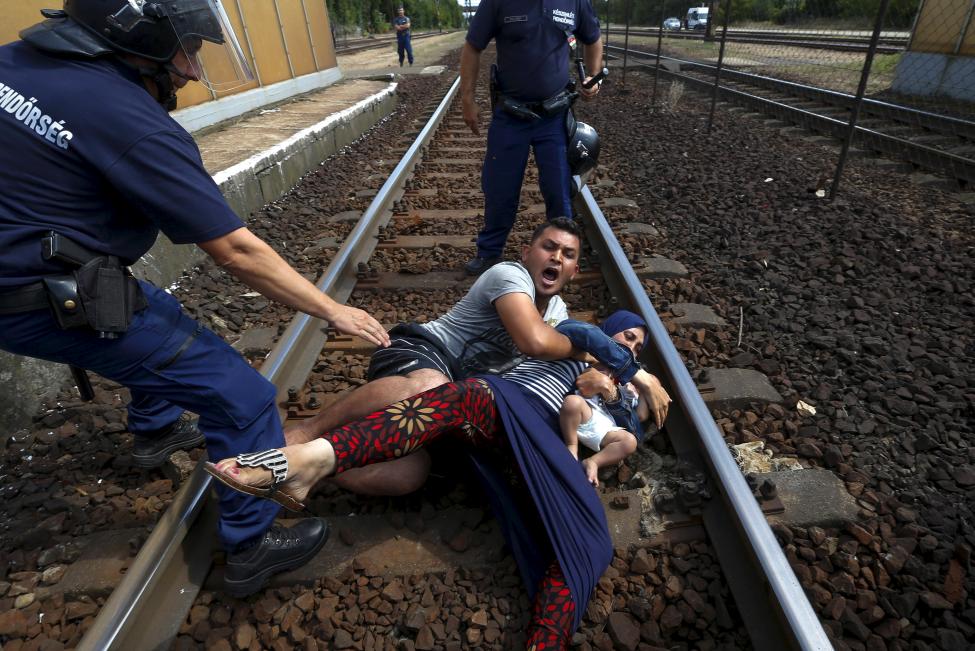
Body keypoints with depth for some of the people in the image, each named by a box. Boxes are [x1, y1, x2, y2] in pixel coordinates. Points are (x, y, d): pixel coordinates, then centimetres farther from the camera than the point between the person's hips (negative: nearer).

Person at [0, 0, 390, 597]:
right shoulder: (136, 126, -23)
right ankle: (253, 547, 8)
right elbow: (235, 250, -24)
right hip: (55, 303, -9)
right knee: (242, 398, -7)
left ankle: (155, 429, 52)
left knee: (161, 312, 33)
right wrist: (332, 311, -17)